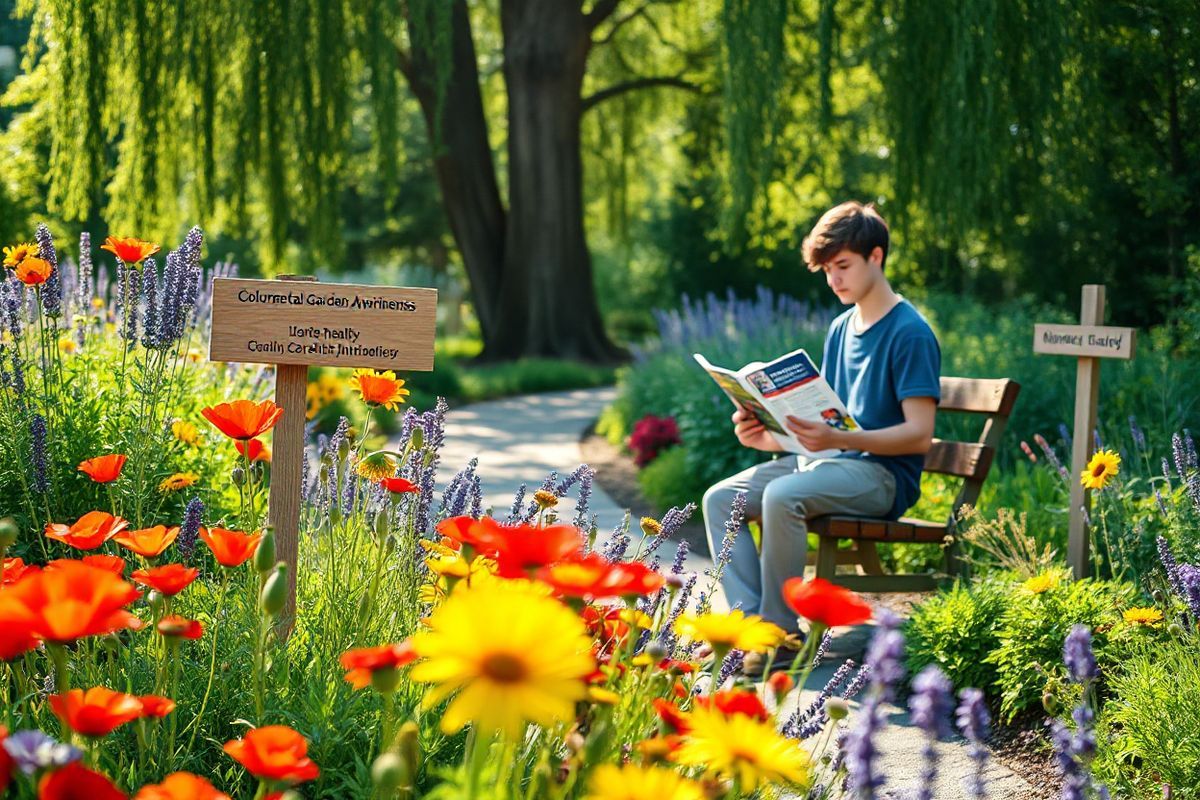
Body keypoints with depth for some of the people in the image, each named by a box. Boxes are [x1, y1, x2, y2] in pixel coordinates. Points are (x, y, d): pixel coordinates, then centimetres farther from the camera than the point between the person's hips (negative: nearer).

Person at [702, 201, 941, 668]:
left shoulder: (910, 333, -10)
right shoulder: (841, 329, 16)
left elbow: (919, 434, -17)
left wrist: (837, 439, -30)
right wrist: (769, 437, -2)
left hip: (883, 475, -8)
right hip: (829, 461, 9)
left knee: (782, 496, -34)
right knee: (719, 499, -9)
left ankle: (782, 637, -22)